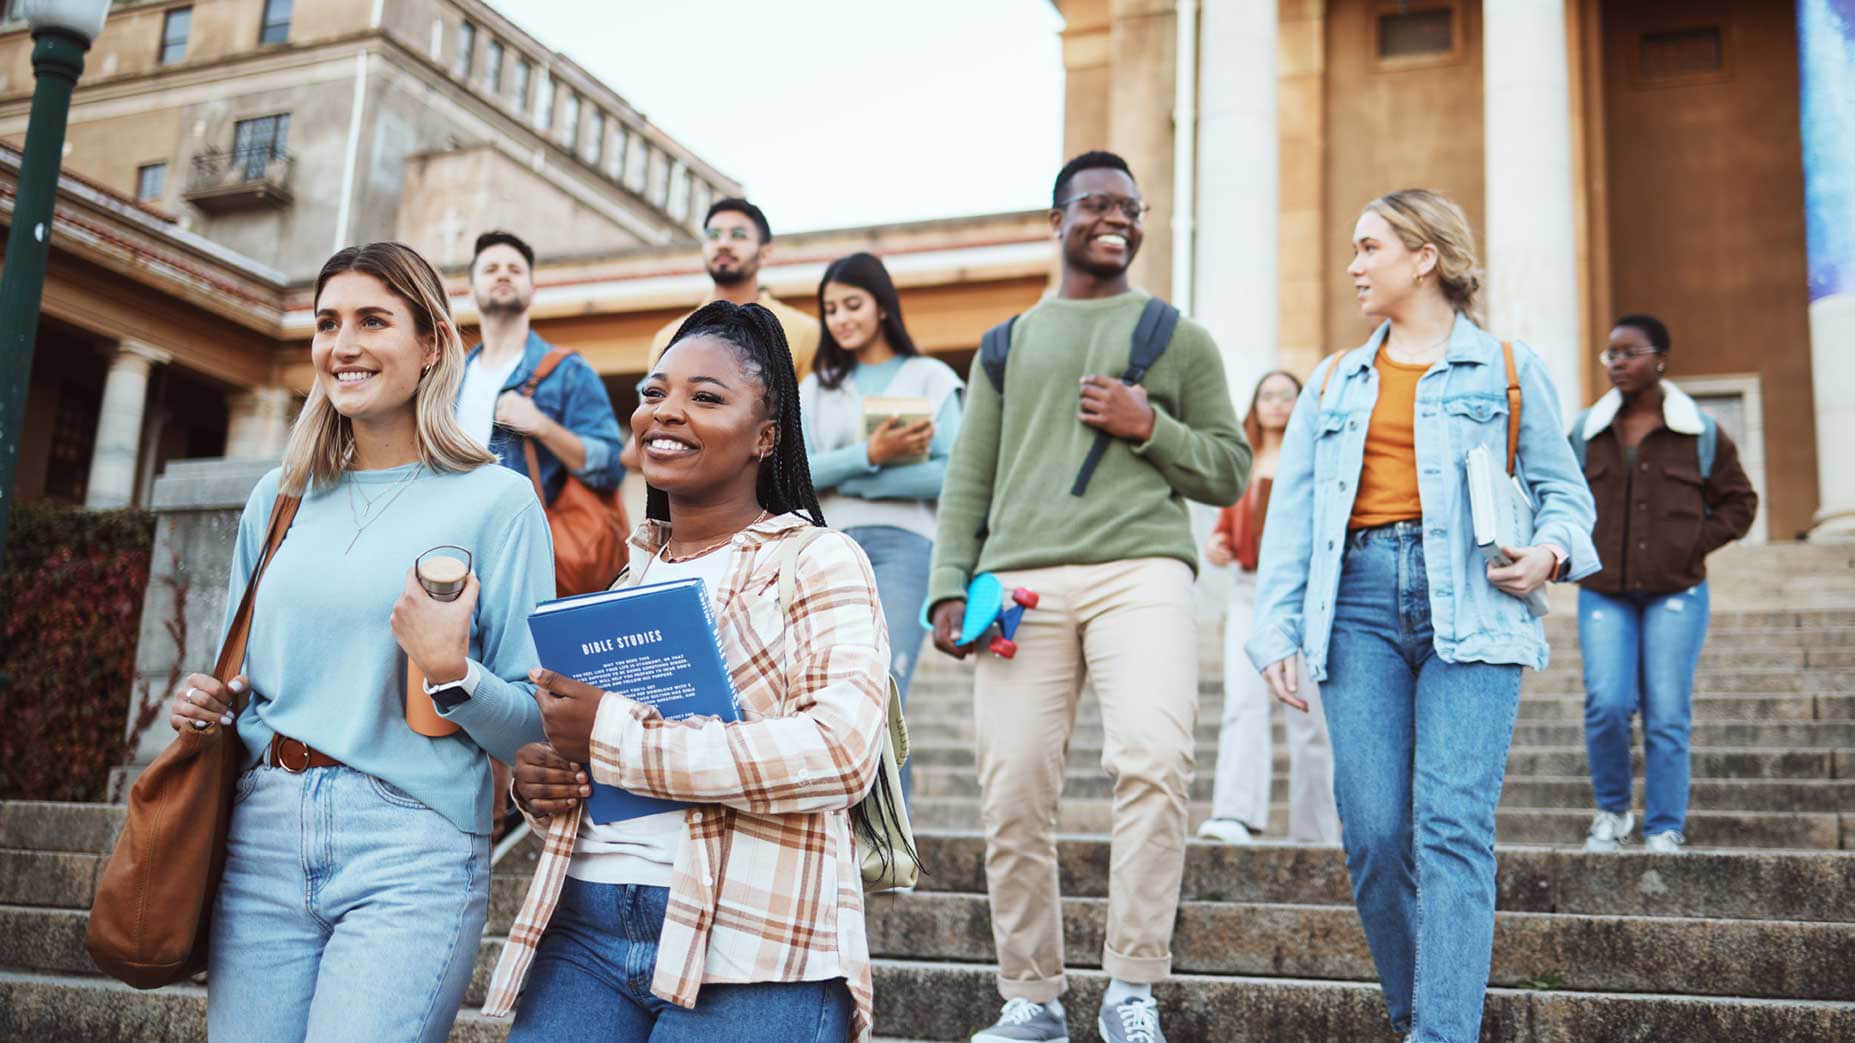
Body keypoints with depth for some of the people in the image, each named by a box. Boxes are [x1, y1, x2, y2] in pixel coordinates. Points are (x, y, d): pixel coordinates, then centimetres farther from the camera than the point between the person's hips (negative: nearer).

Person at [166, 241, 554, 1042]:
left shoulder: (496, 501, -3)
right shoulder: (278, 497, 13)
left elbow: (532, 725, -4)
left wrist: (450, 673, -21)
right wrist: (205, 703, 3)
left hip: (413, 854, -4)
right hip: (264, 836, 5)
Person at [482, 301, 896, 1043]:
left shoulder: (818, 563, -2)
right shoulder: (627, 572, 17)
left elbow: (842, 749, -18)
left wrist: (615, 737, -17)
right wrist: (533, 773, 3)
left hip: (746, 951, -5)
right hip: (586, 926, 5)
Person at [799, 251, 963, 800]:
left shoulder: (931, 378, 10)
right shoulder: (816, 388, 20)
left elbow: (951, 474, -3)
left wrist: (840, 479, -5)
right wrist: (870, 455, -13)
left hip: (901, 545, -4)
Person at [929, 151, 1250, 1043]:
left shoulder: (1179, 337, 18)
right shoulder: (1009, 343, 22)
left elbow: (1229, 471, 15)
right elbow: (968, 479, 17)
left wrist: (1146, 427, -2)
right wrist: (950, 586, 4)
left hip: (1141, 572, -2)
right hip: (1023, 581, 2)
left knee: (1153, 760, -22)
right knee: (1014, 796, -3)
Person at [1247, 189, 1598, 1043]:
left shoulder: (1507, 368, 12)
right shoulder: (1332, 383, 20)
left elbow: (1561, 487, 12)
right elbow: (1291, 517, 15)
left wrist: (1551, 549, -11)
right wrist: (1276, 631, 5)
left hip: (1470, 608, -3)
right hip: (1361, 599, 3)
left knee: (1453, 827, -13)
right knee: (1373, 833, -4)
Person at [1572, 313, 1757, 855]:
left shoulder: (1701, 433, 3)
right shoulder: (1586, 431, 7)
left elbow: (1739, 501, 11)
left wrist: (1696, 544, -1)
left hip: (1676, 593, -1)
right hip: (1603, 593, 1)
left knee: (1667, 717, -2)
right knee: (1606, 704, -12)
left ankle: (1665, 831, 9)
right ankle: (1612, 811, 11)